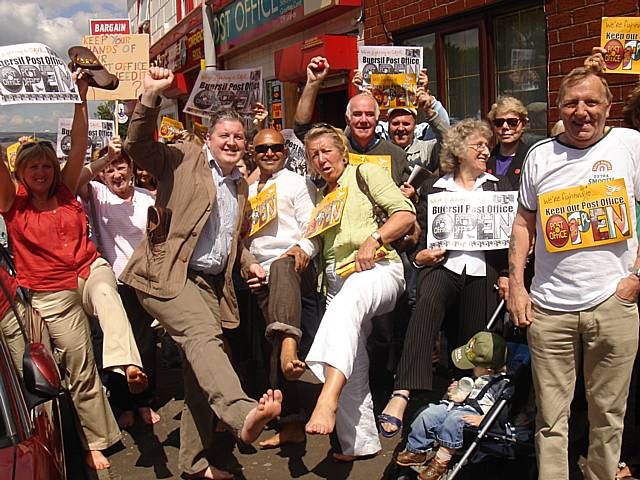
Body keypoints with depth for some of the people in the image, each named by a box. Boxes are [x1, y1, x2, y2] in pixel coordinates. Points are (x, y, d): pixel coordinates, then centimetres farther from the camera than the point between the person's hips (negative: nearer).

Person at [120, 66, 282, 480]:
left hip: (210, 283, 7)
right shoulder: (183, 158, 1)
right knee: (204, 335, -32)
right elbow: (138, 146, -16)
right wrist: (152, 97, -29)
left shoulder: (240, 184, 21)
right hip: (167, 275, -7)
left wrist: (248, 263, 14)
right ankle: (243, 414, -52)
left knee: (200, 367, 7)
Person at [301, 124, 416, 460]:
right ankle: (359, 443, 8)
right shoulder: (320, 195, 25)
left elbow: (405, 214, -4)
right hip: (337, 279, 7)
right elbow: (314, 242, 26)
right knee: (351, 368, 0)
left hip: (376, 269, -7)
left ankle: (329, 396, -53)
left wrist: (372, 239, -16)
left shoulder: (365, 173, 7)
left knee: (345, 304, -40)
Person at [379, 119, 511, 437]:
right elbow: (421, 236, 17)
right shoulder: (433, 188, 18)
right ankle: (402, 394, -47)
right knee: (428, 303, -34)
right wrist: (420, 256, -5)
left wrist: (506, 275, 3)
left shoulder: (499, 187, 22)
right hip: (443, 265, -3)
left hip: (483, 270, 4)